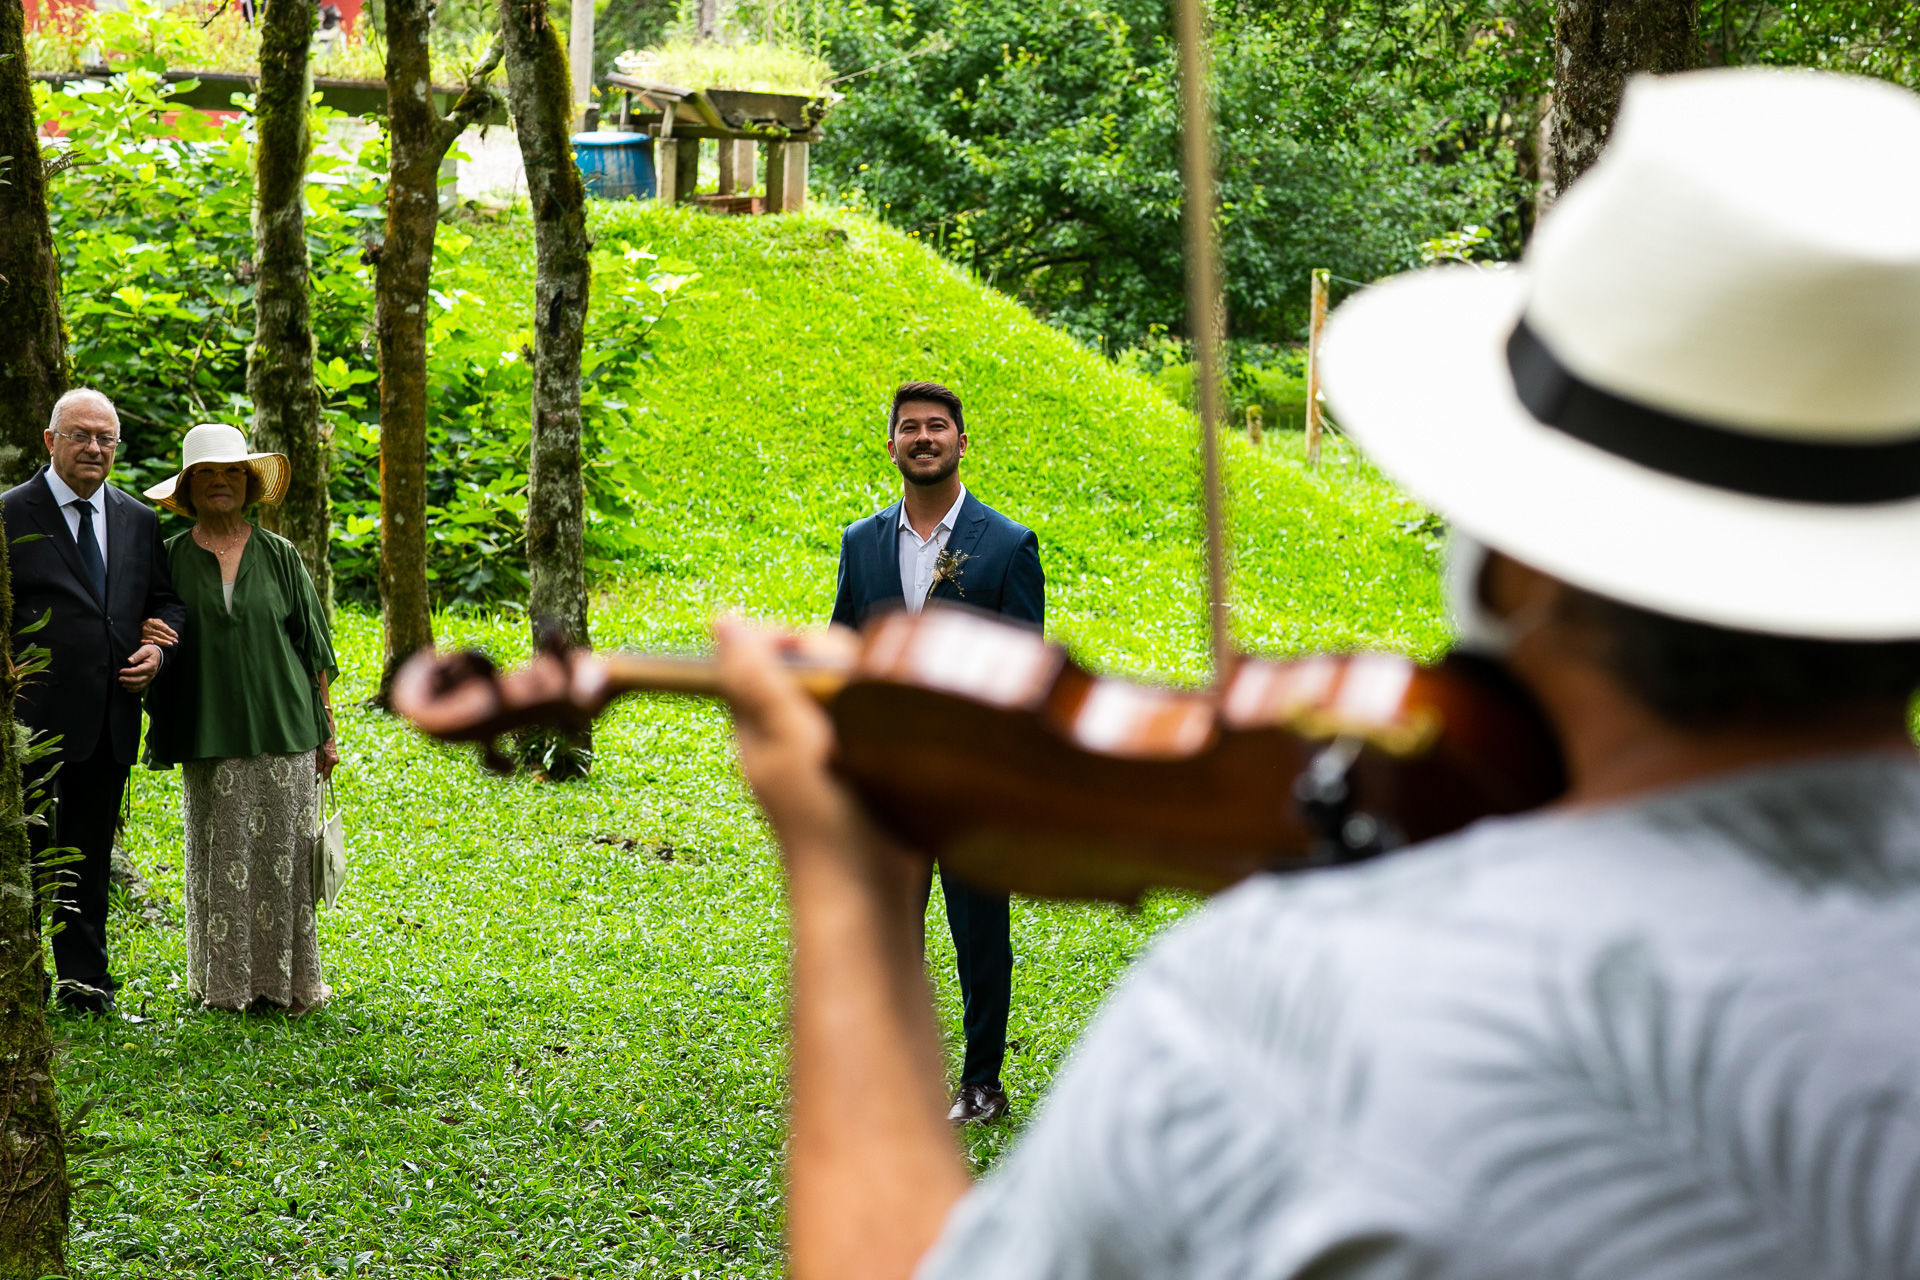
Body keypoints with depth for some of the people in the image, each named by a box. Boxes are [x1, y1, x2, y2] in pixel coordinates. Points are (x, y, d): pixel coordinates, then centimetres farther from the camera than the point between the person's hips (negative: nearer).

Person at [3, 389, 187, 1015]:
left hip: (110, 719, 5)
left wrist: (158, 649, -2)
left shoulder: (139, 521, 12)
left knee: (90, 853, 13)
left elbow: (165, 601, 18)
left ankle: (84, 980, 21)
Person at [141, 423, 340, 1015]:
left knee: (284, 855, 0)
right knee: (221, 858, 1)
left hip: (283, 732, 0)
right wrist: (162, 732, -5)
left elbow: (314, 650, 7)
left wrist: (326, 731, 4)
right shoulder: (170, 560, 5)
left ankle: (289, 980, 10)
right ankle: (228, 982, 12)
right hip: (210, 739, 0)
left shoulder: (280, 556, 6)